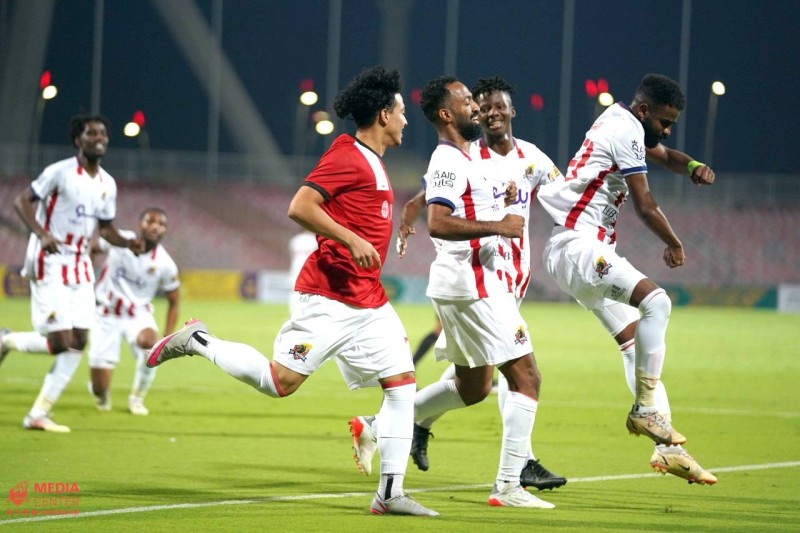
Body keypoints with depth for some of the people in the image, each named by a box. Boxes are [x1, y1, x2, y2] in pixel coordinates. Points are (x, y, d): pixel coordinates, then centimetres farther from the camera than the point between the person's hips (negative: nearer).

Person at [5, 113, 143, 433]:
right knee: (60, 342, -13)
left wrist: (128, 244, -1)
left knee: (78, 343, -2)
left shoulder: (107, 184, 10)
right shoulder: (61, 172, -11)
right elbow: (22, 202, -11)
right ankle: (8, 342, 16)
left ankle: (39, 414, 2)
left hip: (80, 266, 7)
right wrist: (42, 234, -27)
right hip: (49, 263, -7)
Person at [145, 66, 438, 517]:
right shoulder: (347, 156, -10)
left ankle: (391, 493, 0)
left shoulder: (373, 163, 18)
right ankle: (197, 341, 9)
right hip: (331, 297, -9)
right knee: (280, 382, -11)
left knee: (403, 385, 0)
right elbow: (300, 207, -19)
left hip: (369, 302, 9)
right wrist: (351, 240, -24)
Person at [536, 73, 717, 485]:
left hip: (587, 250, 11)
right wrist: (675, 246, 6)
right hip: (578, 246, -11)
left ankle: (668, 447, 3)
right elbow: (645, 206, -10)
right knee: (655, 301, -28)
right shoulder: (625, 131, -12)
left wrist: (693, 167, 11)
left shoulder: (621, 123, 18)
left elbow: (664, 154, 35)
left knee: (635, 339, 6)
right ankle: (646, 408, -21)